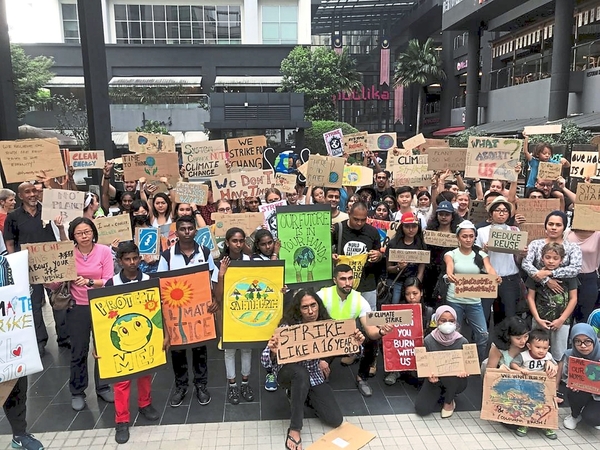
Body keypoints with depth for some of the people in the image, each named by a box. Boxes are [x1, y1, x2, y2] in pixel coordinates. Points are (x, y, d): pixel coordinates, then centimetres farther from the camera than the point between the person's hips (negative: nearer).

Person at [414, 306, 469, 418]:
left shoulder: (462, 342, -15)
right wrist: (429, 376, -29)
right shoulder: (429, 341, -15)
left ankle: (449, 402, -3)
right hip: (435, 380, 1)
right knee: (421, 409, -16)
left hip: (456, 382, 0)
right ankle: (441, 394, 16)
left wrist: (464, 371, -28)